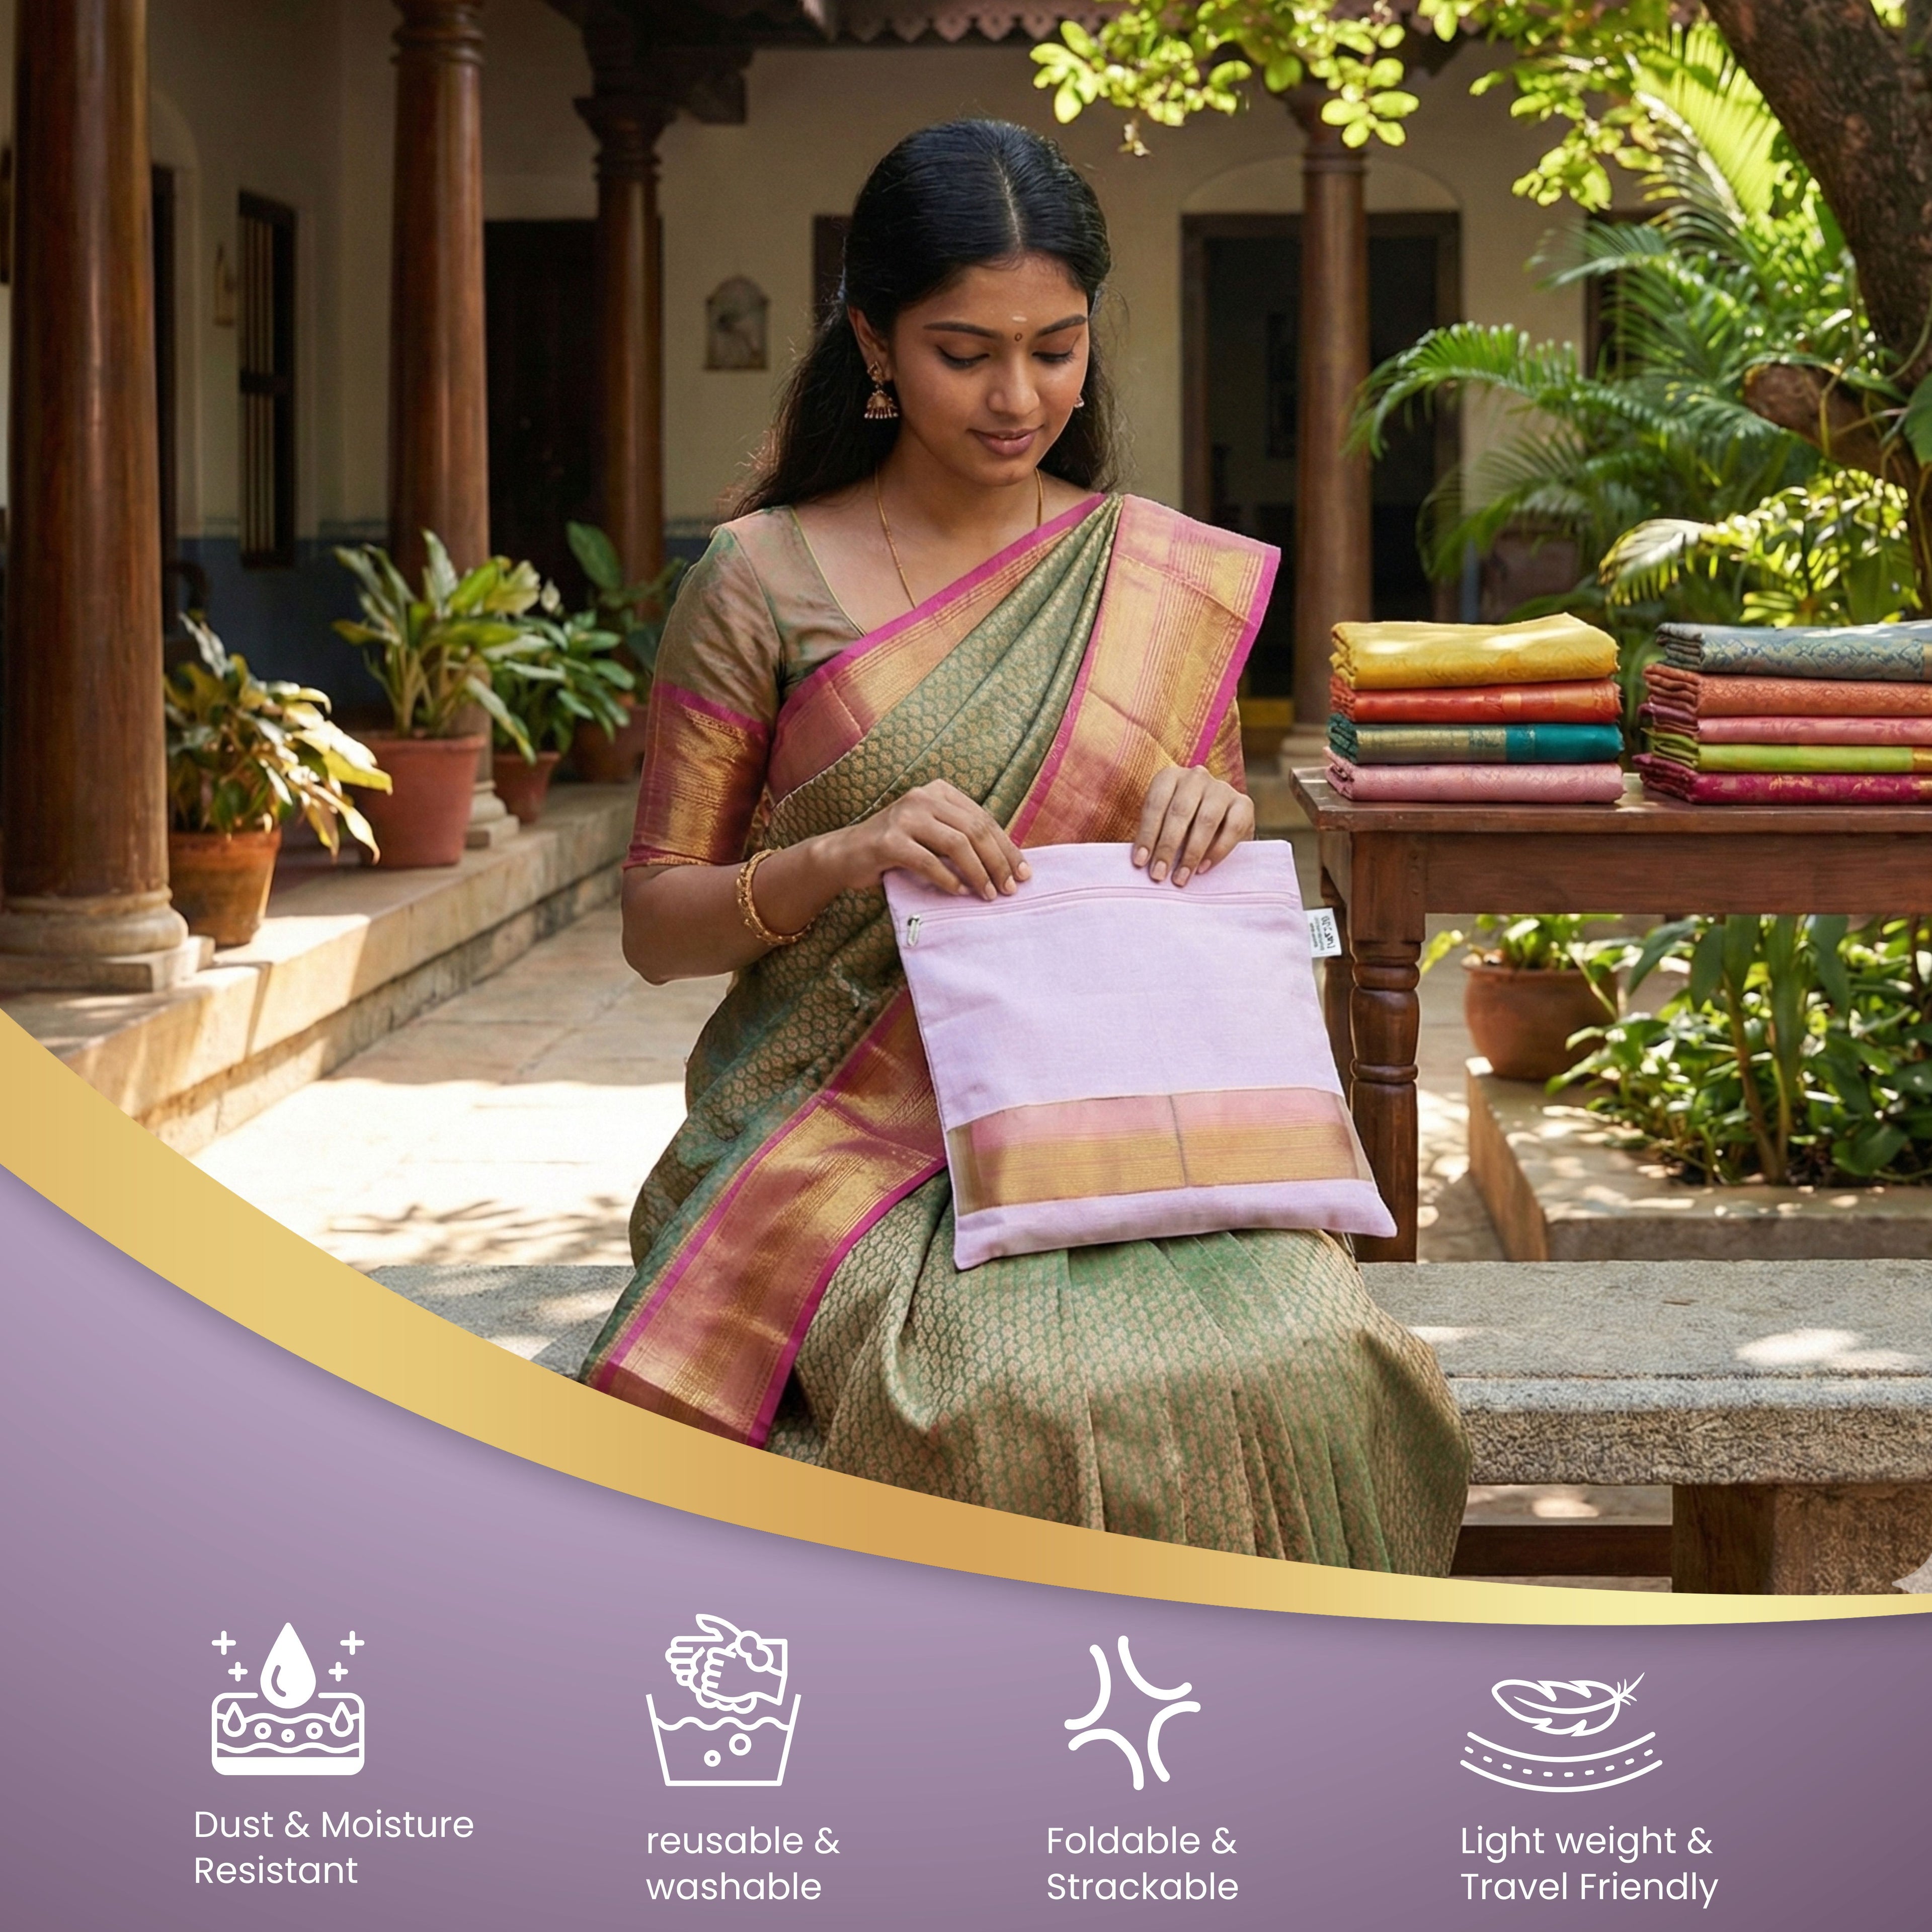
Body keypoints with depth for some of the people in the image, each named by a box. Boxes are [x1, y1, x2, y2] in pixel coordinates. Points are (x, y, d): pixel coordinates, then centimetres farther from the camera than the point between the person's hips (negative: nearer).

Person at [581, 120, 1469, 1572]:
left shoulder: (1169, 583, 11)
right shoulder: (764, 581, 3)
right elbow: (655, 923, 5)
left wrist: (1218, 828, -6)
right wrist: (838, 860, -15)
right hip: (846, 1130, -2)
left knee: (1307, 1369, -28)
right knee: (1017, 1403, -32)